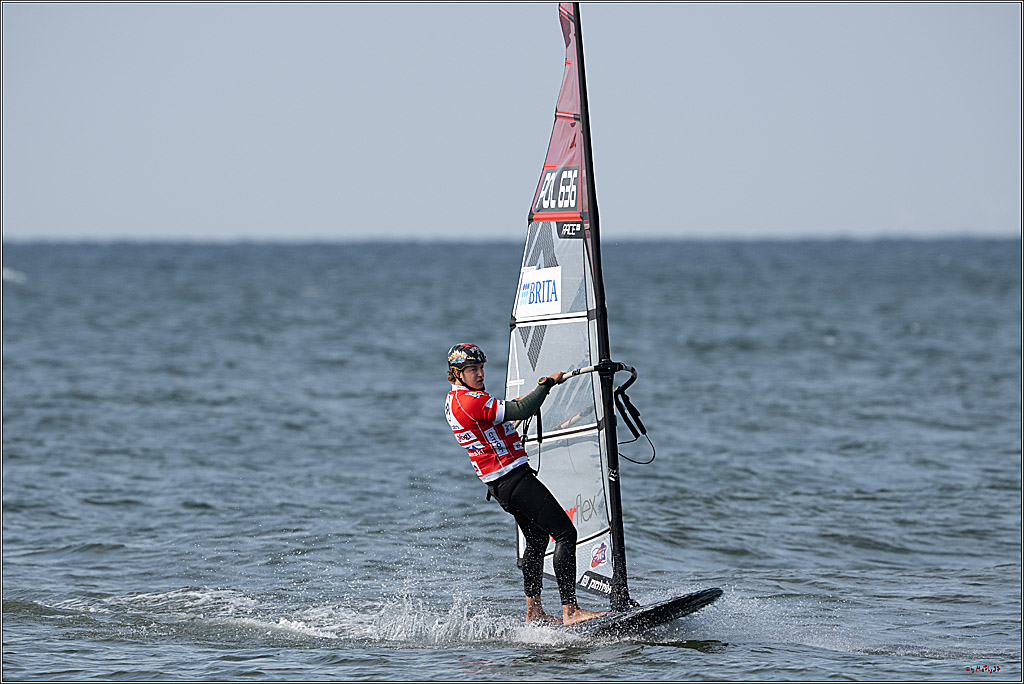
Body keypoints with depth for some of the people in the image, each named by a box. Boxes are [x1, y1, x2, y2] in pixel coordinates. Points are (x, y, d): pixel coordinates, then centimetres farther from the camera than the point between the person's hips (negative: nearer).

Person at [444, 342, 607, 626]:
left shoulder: (454, 401, 13)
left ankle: (534, 613, 27)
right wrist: (548, 383, -11)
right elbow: (520, 411, -23)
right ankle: (570, 611, -20)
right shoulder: (470, 401, -19)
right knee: (565, 533, -14)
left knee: (537, 539, 23)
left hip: (498, 484, 11)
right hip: (513, 478, -11)